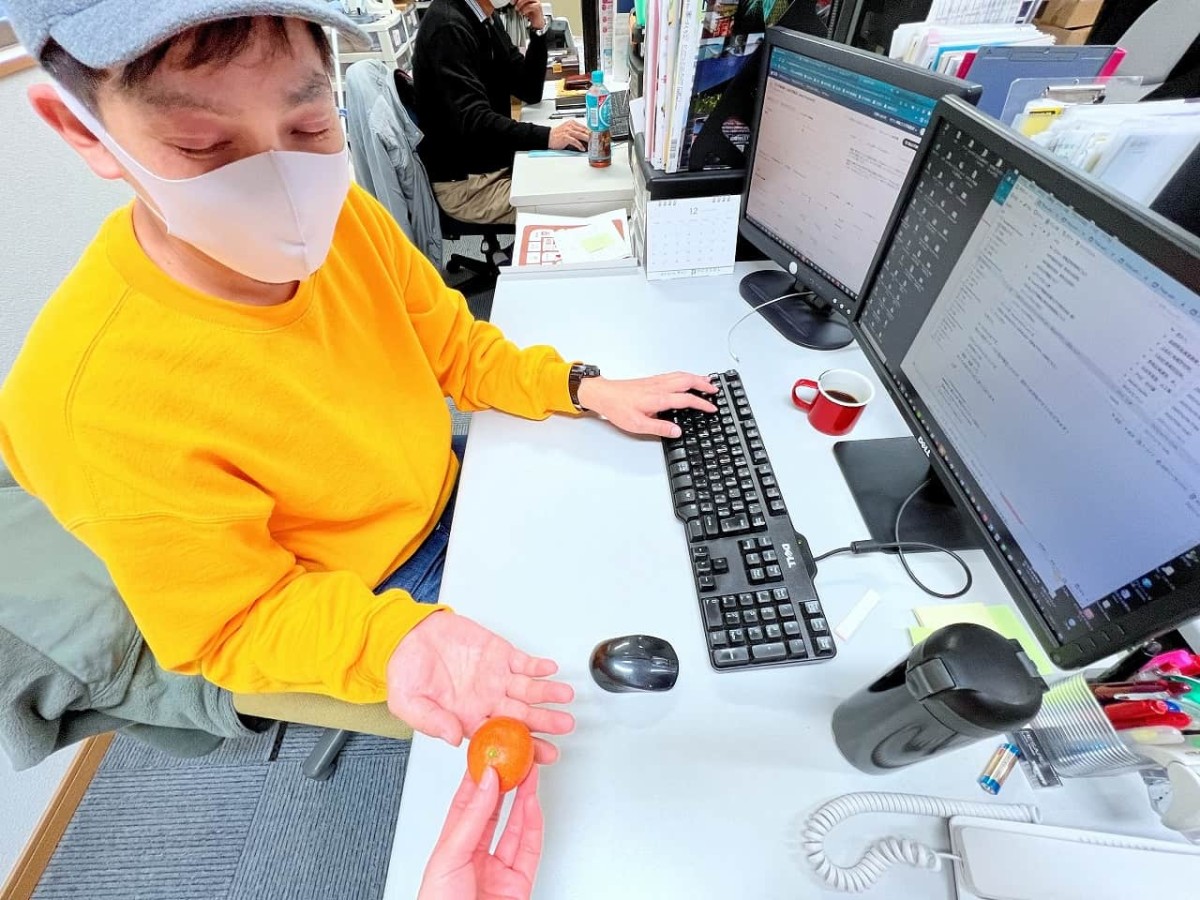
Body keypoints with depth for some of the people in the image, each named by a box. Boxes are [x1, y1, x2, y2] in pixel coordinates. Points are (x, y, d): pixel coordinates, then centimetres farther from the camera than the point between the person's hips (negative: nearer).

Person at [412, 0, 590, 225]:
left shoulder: (487, 21, 8)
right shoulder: (448, 26, -19)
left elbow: (530, 92, 8)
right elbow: (472, 121, -30)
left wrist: (538, 29, -6)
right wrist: (547, 136, -38)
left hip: (498, 160, 9)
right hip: (465, 181, -9)